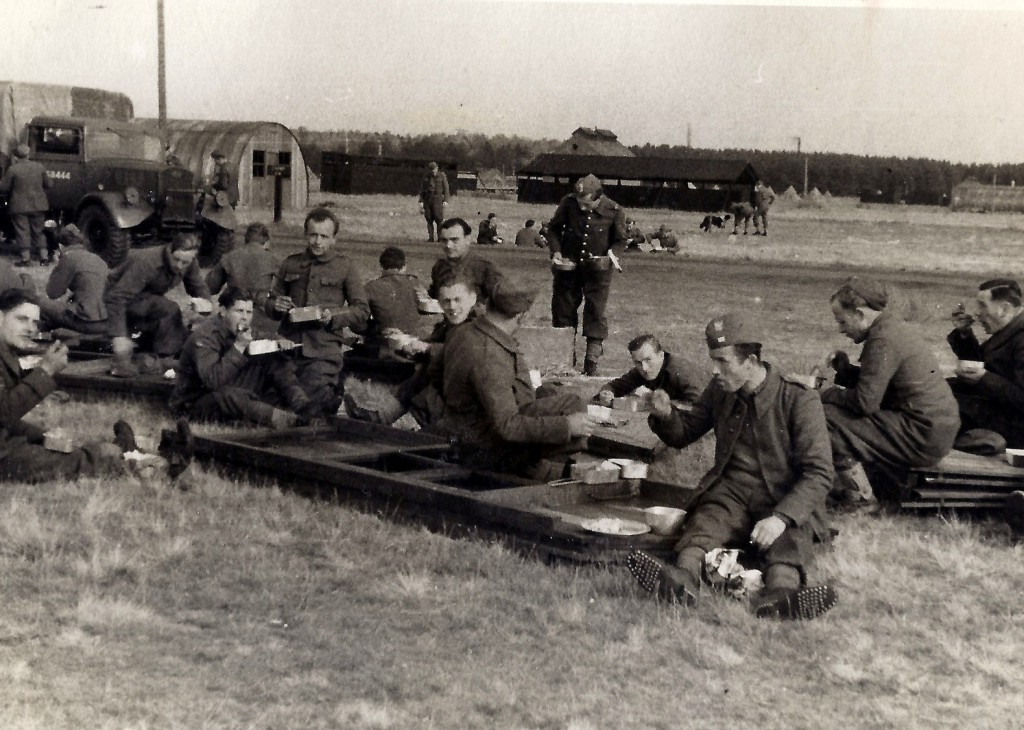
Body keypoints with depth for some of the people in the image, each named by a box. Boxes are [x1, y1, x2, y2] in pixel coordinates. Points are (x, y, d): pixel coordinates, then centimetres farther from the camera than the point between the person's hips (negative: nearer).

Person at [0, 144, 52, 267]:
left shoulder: (13, 169, -12)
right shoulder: (39, 167, 1)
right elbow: (49, 185, 8)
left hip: (19, 206, -4)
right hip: (37, 205, 4)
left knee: (22, 232, 3)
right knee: (38, 231, 14)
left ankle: (26, 258, 0)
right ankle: (44, 256, 11)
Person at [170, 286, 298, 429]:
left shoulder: (238, 329, 3)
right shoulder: (204, 336, -23)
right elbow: (212, 381, -37)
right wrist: (239, 347, -35)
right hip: (192, 402, -8)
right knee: (228, 395, -40)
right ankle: (278, 418, -42)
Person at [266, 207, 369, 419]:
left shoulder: (346, 266, 7)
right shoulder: (290, 264, 16)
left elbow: (362, 310, 4)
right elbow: (270, 302, 25)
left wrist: (334, 316, -13)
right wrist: (276, 306, 1)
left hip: (323, 349, -3)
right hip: (288, 345, 3)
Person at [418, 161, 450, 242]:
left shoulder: (442, 175, 4)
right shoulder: (426, 177, 12)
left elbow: (446, 188, 2)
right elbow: (422, 189, 15)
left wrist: (445, 200, -6)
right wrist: (421, 201, 8)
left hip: (438, 198, -3)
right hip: (427, 198, 3)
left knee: (439, 219, -12)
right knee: (429, 219, 1)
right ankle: (430, 237, 3)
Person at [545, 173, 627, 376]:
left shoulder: (614, 211, -14)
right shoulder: (568, 203, -12)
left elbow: (620, 241, 1)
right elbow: (554, 228, 4)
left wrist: (610, 256, -18)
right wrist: (556, 251, -11)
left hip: (597, 268, -2)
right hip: (568, 265, 2)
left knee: (595, 312, -3)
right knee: (562, 309, 9)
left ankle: (591, 362, 3)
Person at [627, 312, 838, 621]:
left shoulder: (799, 400, -7)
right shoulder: (720, 391, 9)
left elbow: (818, 474, -11)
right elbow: (684, 434, 23)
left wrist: (781, 517, -27)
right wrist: (665, 416, -3)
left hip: (786, 499, -3)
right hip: (731, 489, 3)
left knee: (789, 538, -35)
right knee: (706, 519, -30)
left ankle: (782, 592, -66)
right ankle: (684, 578, -60)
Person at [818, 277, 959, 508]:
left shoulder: (883, 341, -19)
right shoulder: (891, 325, 12)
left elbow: (865, 401, -21)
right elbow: (871, 385, 19)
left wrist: (828, 395, -5)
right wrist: (842, 366, 5)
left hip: (924, 437, -11)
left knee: (828, 418, -14)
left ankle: (861, 496, -1)